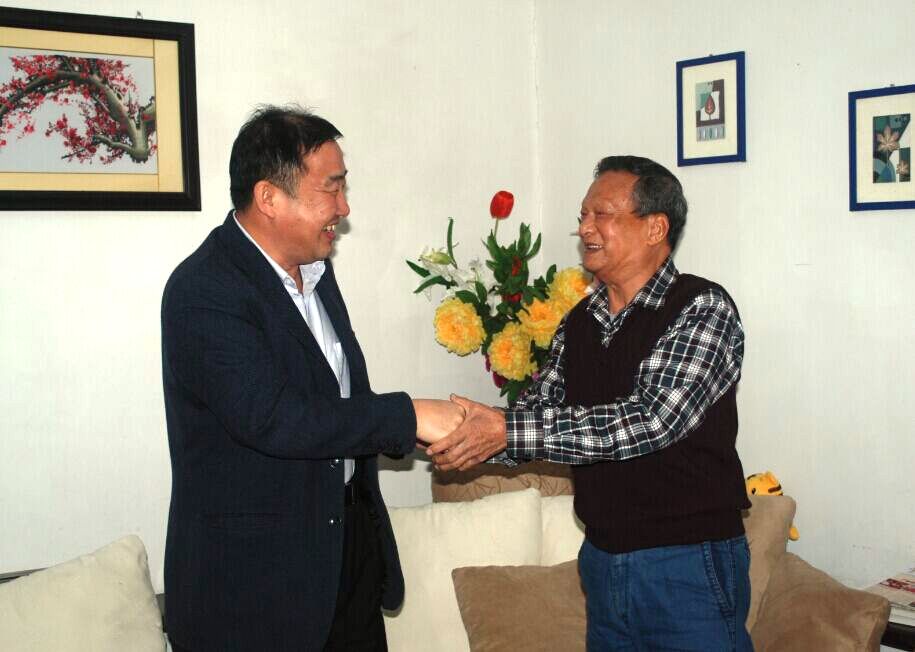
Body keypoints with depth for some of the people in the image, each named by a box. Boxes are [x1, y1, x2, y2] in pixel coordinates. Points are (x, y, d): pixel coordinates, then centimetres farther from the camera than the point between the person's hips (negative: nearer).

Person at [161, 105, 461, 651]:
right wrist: (408, 415, -24)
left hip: (348, 544, 8)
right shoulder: (204, 291, -20)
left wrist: (431, 430, 1)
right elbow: (272, 417, -30)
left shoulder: (313, 267, 8)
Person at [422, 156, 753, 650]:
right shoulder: (579, 322, 7)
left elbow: (648, 420, -25)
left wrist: (507, 431, -28)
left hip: (690, 560, -6)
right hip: (602, 557, 6)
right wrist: (464, 430, -15)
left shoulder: (703, 308, -14)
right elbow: (539, 409, 5)